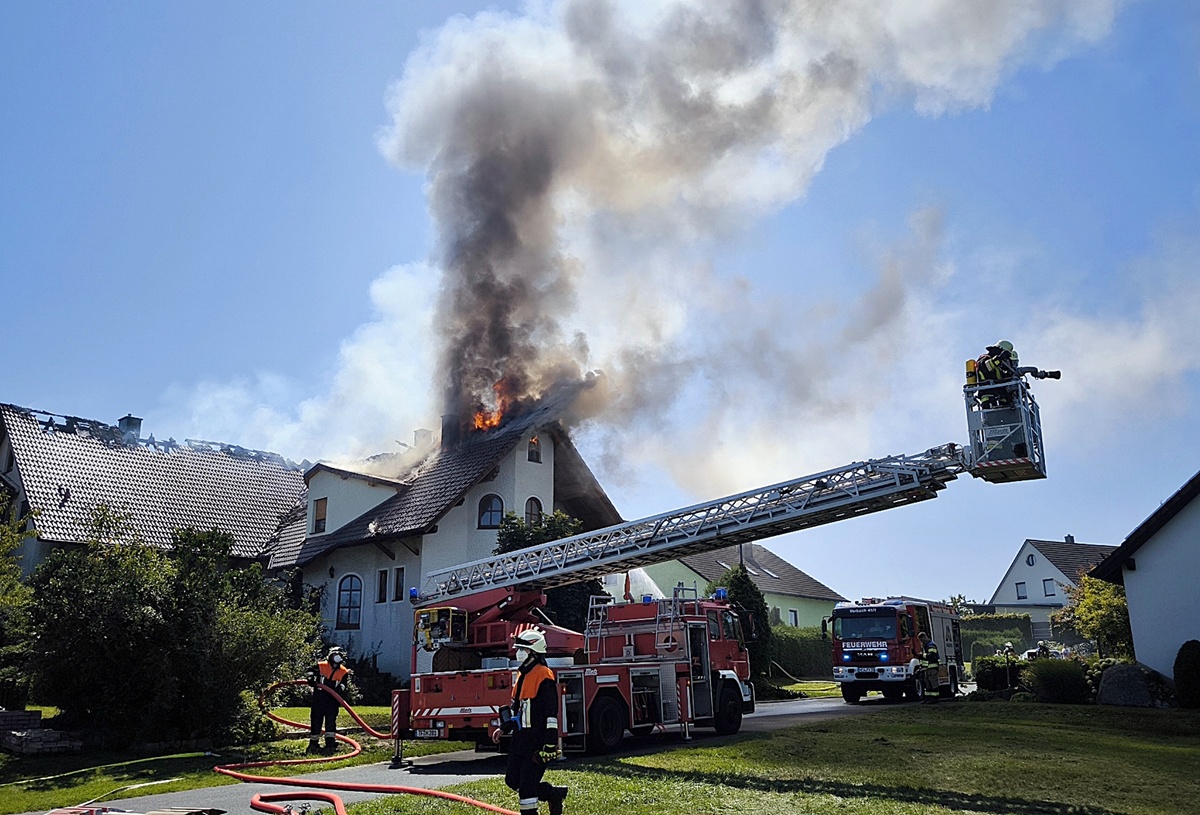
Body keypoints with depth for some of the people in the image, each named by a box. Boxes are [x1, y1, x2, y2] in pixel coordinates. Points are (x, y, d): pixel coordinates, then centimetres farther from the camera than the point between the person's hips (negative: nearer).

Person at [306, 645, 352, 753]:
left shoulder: (343, 672, 4)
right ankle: (313, 743, 17)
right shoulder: (321, 666, -2)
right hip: (319, 698, -1)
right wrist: (311, 679, -6)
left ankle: (330, 743, -5)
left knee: (331, 720, -6)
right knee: (316, 720, 4)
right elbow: (311, 670, 9)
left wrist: (340, 688, -15)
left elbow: (343, 685, 6)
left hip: (333, 699, 1)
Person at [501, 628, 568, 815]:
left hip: (536, 740, -10)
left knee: (527, 783, -8)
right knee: (512, 780, 14)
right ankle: (554, 794, 27)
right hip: (520, 738, 10)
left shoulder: (544, 676, -15)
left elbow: (551, 712, -19)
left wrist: (550, 744, -22)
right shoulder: (522, 674, 14)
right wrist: (504, 728, 18)